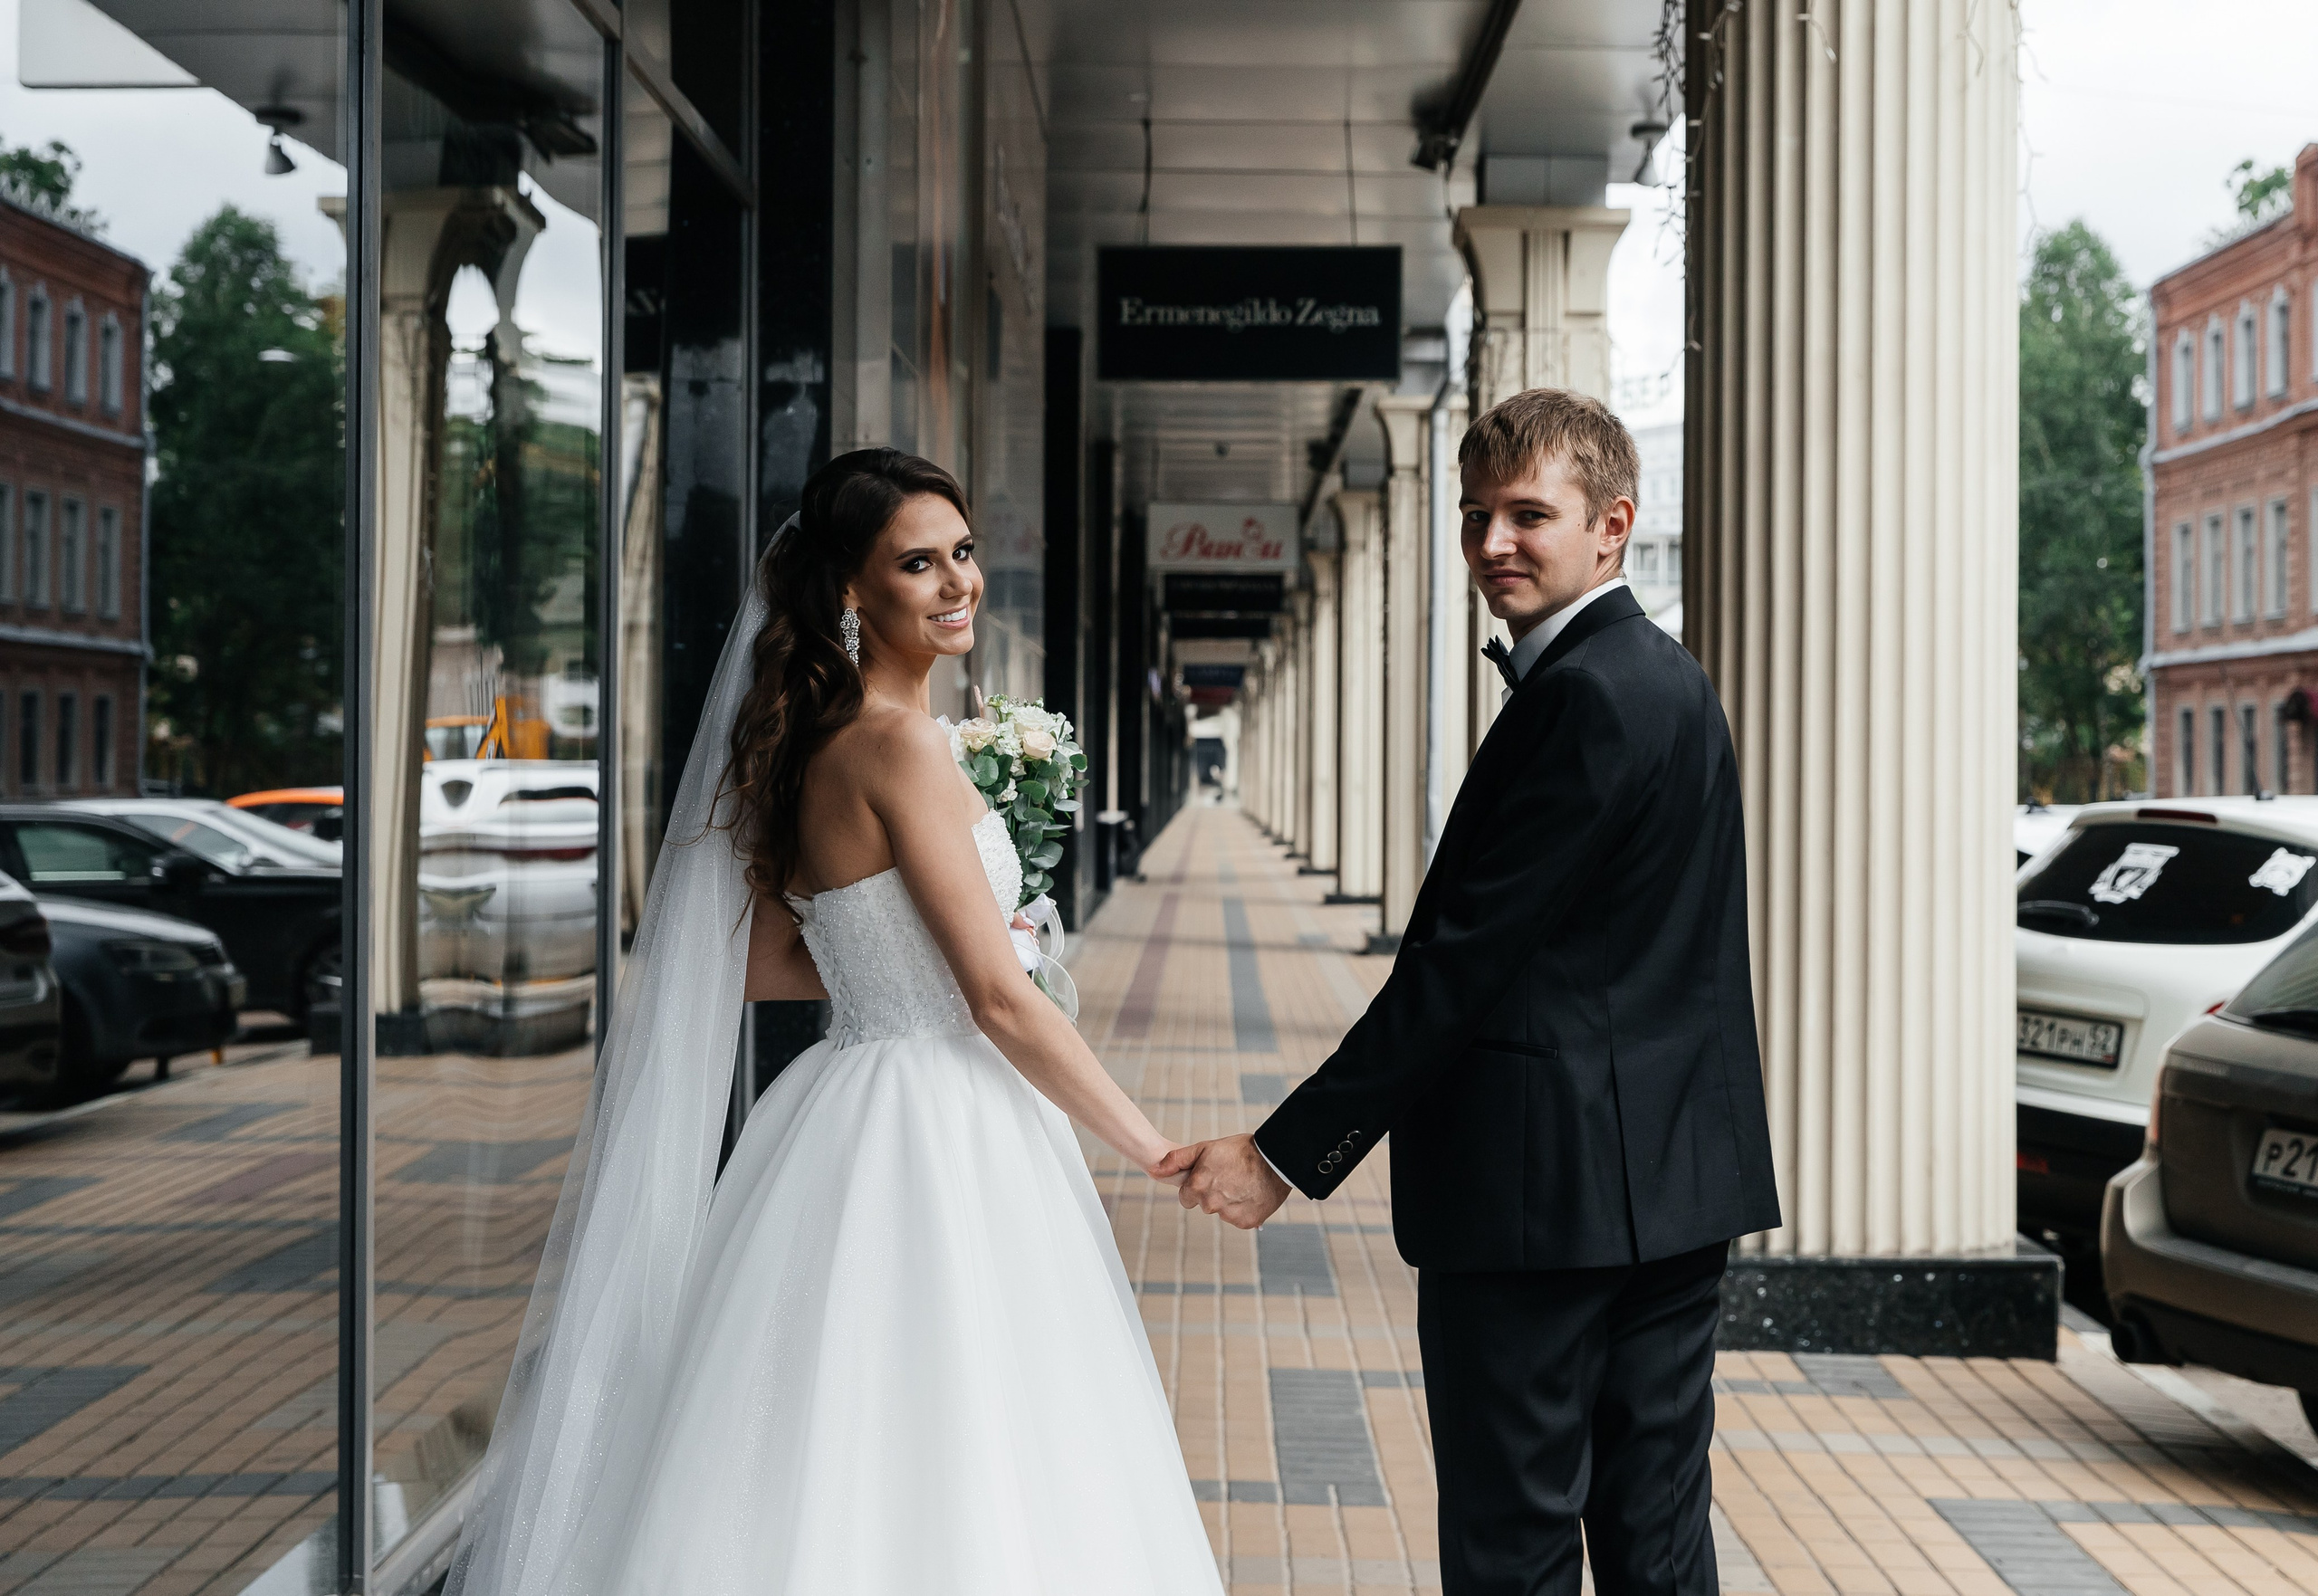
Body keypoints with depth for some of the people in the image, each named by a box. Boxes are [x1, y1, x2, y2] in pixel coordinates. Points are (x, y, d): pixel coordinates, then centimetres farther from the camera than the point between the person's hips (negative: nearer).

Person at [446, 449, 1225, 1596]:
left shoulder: (814, 738, 10)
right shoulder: (899, 744, -17)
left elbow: (764, 961, 16)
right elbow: (1001, 1001, -19)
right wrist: (1155, 1152, -12)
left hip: (856, 1113, 10)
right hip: (928, 1144, -10)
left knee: (823, 1481, 14)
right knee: (934, 1503, -3)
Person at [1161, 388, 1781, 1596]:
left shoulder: (1586, 696, -17)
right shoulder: (1666, 678, 15)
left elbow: (1464, 960, -19)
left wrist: (1289, 1154, -16)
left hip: (1541, 1181, -10)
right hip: (1673, 1176, 10)